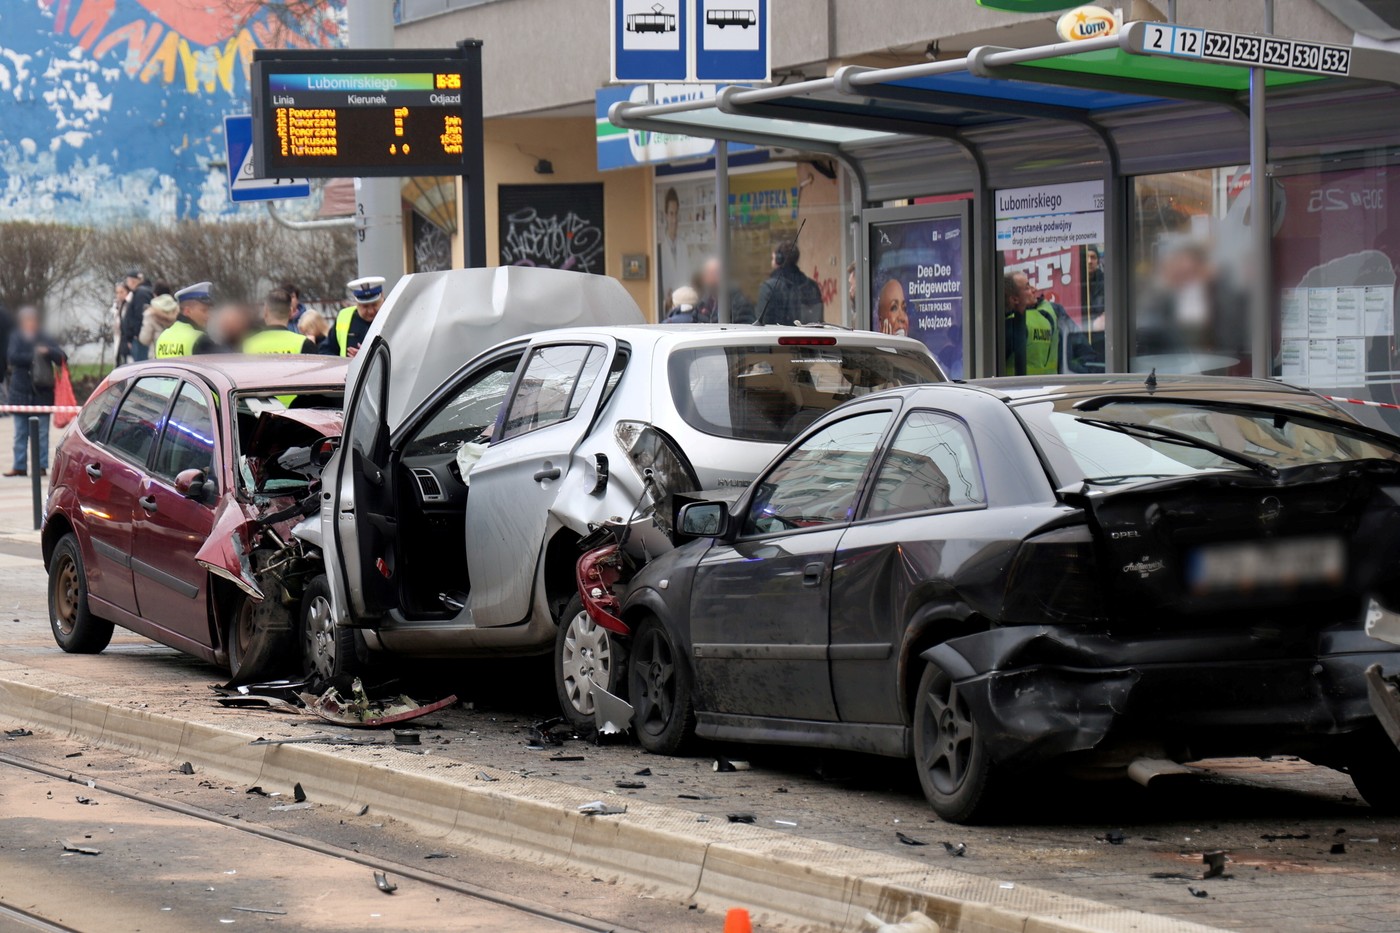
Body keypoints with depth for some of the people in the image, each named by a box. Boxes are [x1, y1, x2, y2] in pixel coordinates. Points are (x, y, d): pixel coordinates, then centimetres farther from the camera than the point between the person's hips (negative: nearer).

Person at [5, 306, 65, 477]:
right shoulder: (16, 338, 6)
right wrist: (32, 356, -16)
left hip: (42, 393, -1)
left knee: (42, 432, -1)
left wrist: (48, 352, -20)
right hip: (21, 391, 1)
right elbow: (12, 357, -8)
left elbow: (62, 358, -2)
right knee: (20, 432, 6)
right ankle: (20, 466, 10)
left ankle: (41, 466, 4)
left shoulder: (45, 339, 4)